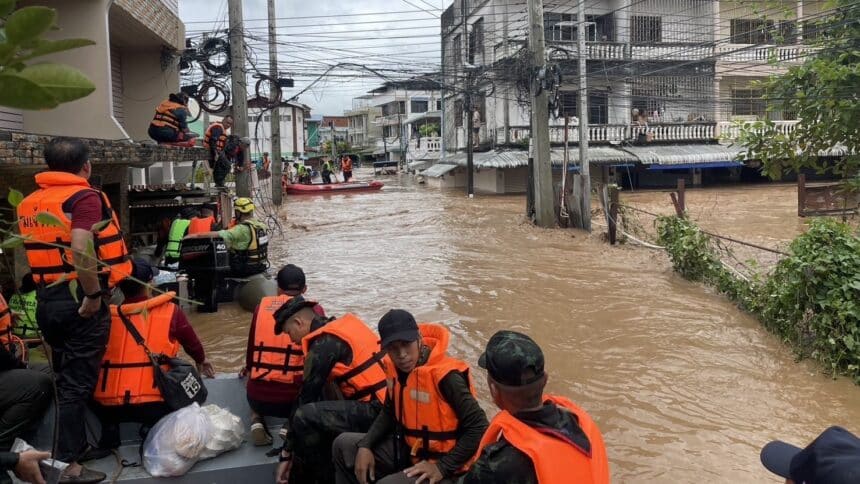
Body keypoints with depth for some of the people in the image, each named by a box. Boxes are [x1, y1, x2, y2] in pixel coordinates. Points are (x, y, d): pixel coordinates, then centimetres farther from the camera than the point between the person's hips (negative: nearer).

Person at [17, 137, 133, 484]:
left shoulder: (28, 203, 12)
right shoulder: (84, 197, -11)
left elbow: (27, 251, 15)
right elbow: (81, 249, -25)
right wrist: (93, 296, -19)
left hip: (46, 300, 7)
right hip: (78, 300, -7)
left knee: (64, 378, 18)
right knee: (78, 383, -1)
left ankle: (75, 444, 29)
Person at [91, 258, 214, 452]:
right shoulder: (171, 311, 1)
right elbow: (192, 342, 18)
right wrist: (201, 361, 40)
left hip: (107, 405, 3)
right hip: (152, 405, -3)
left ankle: (110, 430, 10)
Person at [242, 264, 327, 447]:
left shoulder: (263, 305, 6)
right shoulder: (313, 310, 0)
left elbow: (252, 346, 15)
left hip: (258, 396, 3)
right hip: (293, 397, -3)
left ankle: (257, 420, 8)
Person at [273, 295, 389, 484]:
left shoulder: (324, 344, -10)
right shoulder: (345, 324, 16)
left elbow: (306, 398, -6)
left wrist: (286, 452, 3)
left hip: (377, 411, -10)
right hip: (391, 402, 10)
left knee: (304, 417, -17)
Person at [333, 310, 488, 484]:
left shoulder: (445, 376, -27)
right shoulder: (397, 368, -3)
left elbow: (478, 427, -26)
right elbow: (389, 413, 13)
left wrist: (442, 467, -25)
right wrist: (365, 446, -1)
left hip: (440, 461, -8)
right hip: (409, 449, 8)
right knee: (344, 445, 10)